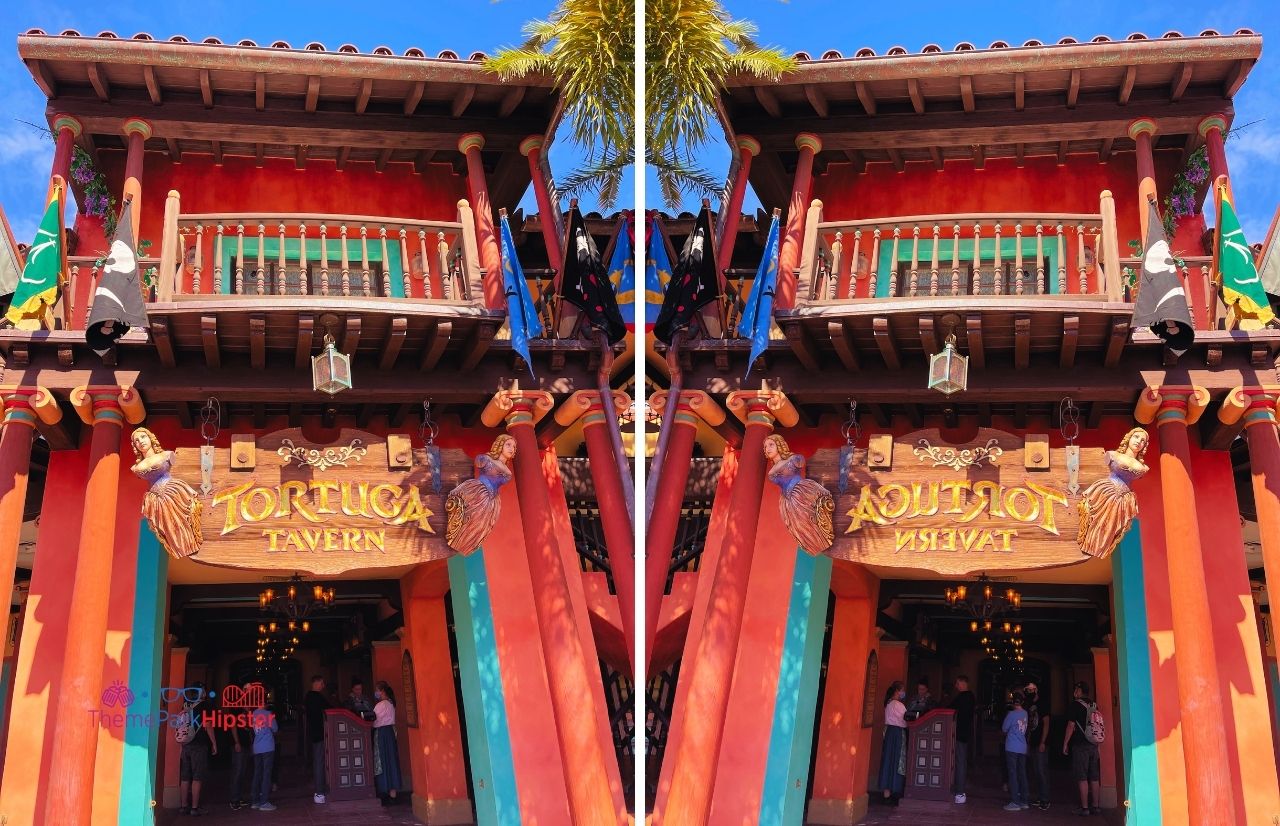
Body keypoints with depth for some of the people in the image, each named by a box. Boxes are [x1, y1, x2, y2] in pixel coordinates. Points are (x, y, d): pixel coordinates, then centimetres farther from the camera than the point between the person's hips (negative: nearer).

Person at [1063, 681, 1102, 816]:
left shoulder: (1076, 705, -8)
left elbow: (1071, 725, -10)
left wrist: (1065, 743, -4)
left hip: (1080, 745, -6)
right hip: (1094, 745, 6)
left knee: (1082, 778, -4)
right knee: (1094, 778, 9)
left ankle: (1084, 807, -5)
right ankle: (1096, 806, 11)